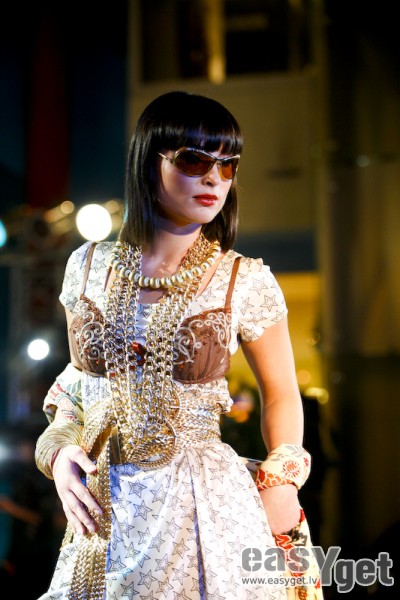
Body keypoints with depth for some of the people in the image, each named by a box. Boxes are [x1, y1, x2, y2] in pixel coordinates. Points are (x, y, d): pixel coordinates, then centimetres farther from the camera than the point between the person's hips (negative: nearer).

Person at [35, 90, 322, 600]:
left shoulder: (246, 282, -7)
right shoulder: (90, 267, 1)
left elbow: (281, 394, 7)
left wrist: (282, 483, -6)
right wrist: (61, 451, -4)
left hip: (208, 509, -2)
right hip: (102, 513, 3)